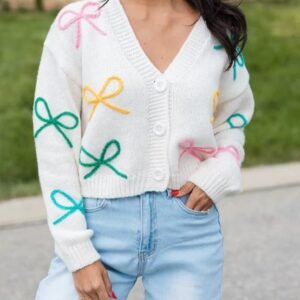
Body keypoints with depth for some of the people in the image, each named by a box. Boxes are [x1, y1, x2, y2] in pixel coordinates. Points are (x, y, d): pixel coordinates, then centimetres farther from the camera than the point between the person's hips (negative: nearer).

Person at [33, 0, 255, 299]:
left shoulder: (218, 31, 2)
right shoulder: (78, 24, -7)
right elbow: (54, 143, -5)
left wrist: (218, 175, -4)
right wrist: (78, 253, -7)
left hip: (190, 231, 2)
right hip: (100, 224, -2)